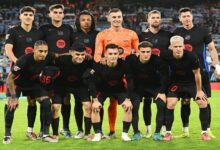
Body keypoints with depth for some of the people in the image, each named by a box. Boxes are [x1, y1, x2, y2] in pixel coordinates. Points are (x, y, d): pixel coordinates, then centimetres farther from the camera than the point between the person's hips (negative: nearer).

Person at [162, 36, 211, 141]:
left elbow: (197, 73, -13)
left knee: (203, 103, -10)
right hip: (175, 83, 0)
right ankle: (168, 133, -1)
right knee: (170, 104, -16)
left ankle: (204, 132, 4)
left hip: (192, 83, 0)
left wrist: (199, 90, -5)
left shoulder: (191, 57, -27)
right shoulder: (166, 57, -23)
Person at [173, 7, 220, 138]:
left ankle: (207, 130, 6)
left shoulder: (202, 31, 1)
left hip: (201, 71, -1)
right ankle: (185, 130, 14)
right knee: (185, 101, 4)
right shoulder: (177, 33, 4)